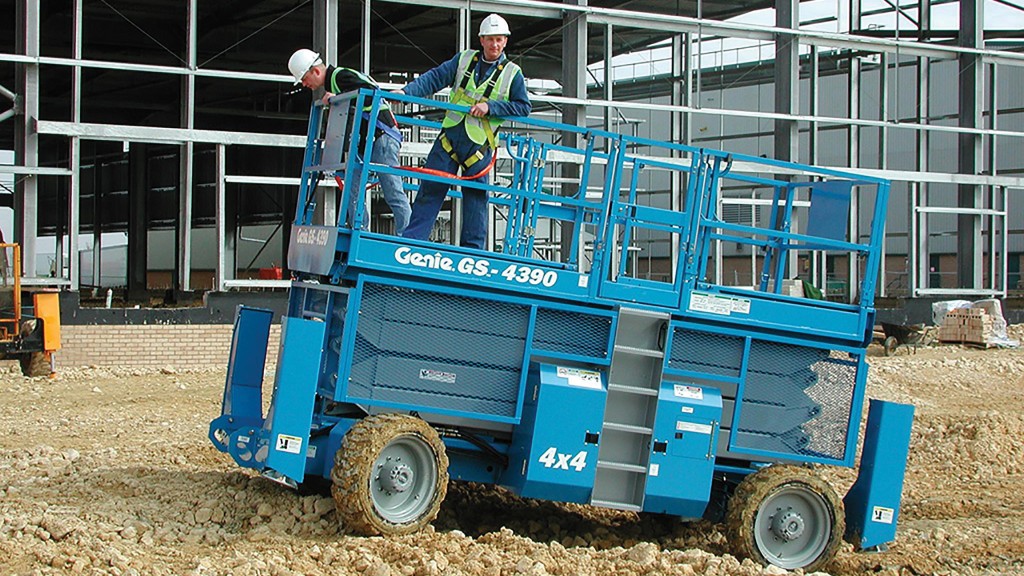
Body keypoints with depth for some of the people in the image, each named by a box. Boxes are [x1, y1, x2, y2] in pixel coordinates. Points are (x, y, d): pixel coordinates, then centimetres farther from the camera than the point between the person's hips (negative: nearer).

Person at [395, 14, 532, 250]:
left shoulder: (513, 73, 3)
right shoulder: (464, 60, 9)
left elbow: (524, 107, -3)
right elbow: (435, 78, 5)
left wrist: (490, 106, -13)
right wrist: (407, 91, -10)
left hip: (479, 144, -2)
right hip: (449, 137, 2)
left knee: (475, 197, 0)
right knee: (430, 189, 0)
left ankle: (472, 250, 7)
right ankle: (411, 241, 4)